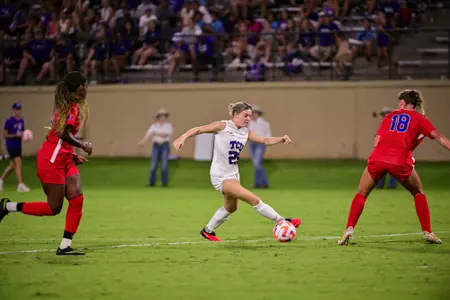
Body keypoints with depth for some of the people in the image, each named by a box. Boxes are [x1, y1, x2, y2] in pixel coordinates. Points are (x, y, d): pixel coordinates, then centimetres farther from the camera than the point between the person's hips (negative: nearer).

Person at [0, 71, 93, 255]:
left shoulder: (68, 106, 15)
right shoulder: (73, 107, -14)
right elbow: (64, 134, -25)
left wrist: (72, 155, 14)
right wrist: (83, 145, -10)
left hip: (64, 160, 9)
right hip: (51, 160, -9)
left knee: (77, 199, -2)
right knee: (54, 208, -5)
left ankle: (65, 246, -2)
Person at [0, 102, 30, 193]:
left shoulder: (21, 120, 8)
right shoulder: (9, 121, -12)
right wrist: (16, 135, -21)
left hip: (18, 146, 8)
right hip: (11, 146, -8)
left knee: (12, 166, 14)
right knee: (18, 164, -16)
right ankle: (20, 185, -18)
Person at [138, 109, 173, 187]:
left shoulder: (169, 126, 3)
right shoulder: (154, 126, 7)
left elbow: (166, 135, -13)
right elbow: (148, 134, -9)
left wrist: (156, 133, -15)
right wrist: (142, 141, -26)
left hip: (165, 145, -1)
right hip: (156, 145, 1)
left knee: (164, 164, -7)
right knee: (154, 164, -4)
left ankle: (164, 182, -2)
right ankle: (152, 182, 0)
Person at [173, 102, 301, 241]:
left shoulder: (246, 132, 4)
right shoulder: (223, 126, -14)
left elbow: (265, 141, 2)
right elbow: (198, 129, -16)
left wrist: (282, 139, -15)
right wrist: (183, 137, -31)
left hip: (233, 174, 9)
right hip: (220, 176, -9)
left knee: (231, 208, 25)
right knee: (254, 199, -16)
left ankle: (207, 231, 42)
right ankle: (281, 221, -7)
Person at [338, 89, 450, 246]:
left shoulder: (390, 116, 20)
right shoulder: (419, 119, 14)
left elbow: (376, 142, 14)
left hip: (377, 159, 2)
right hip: (400, 162, -2)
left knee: (361, 194, 17)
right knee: (418, 193, 22)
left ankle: (349, 230, 0)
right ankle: (427, 232, 16)